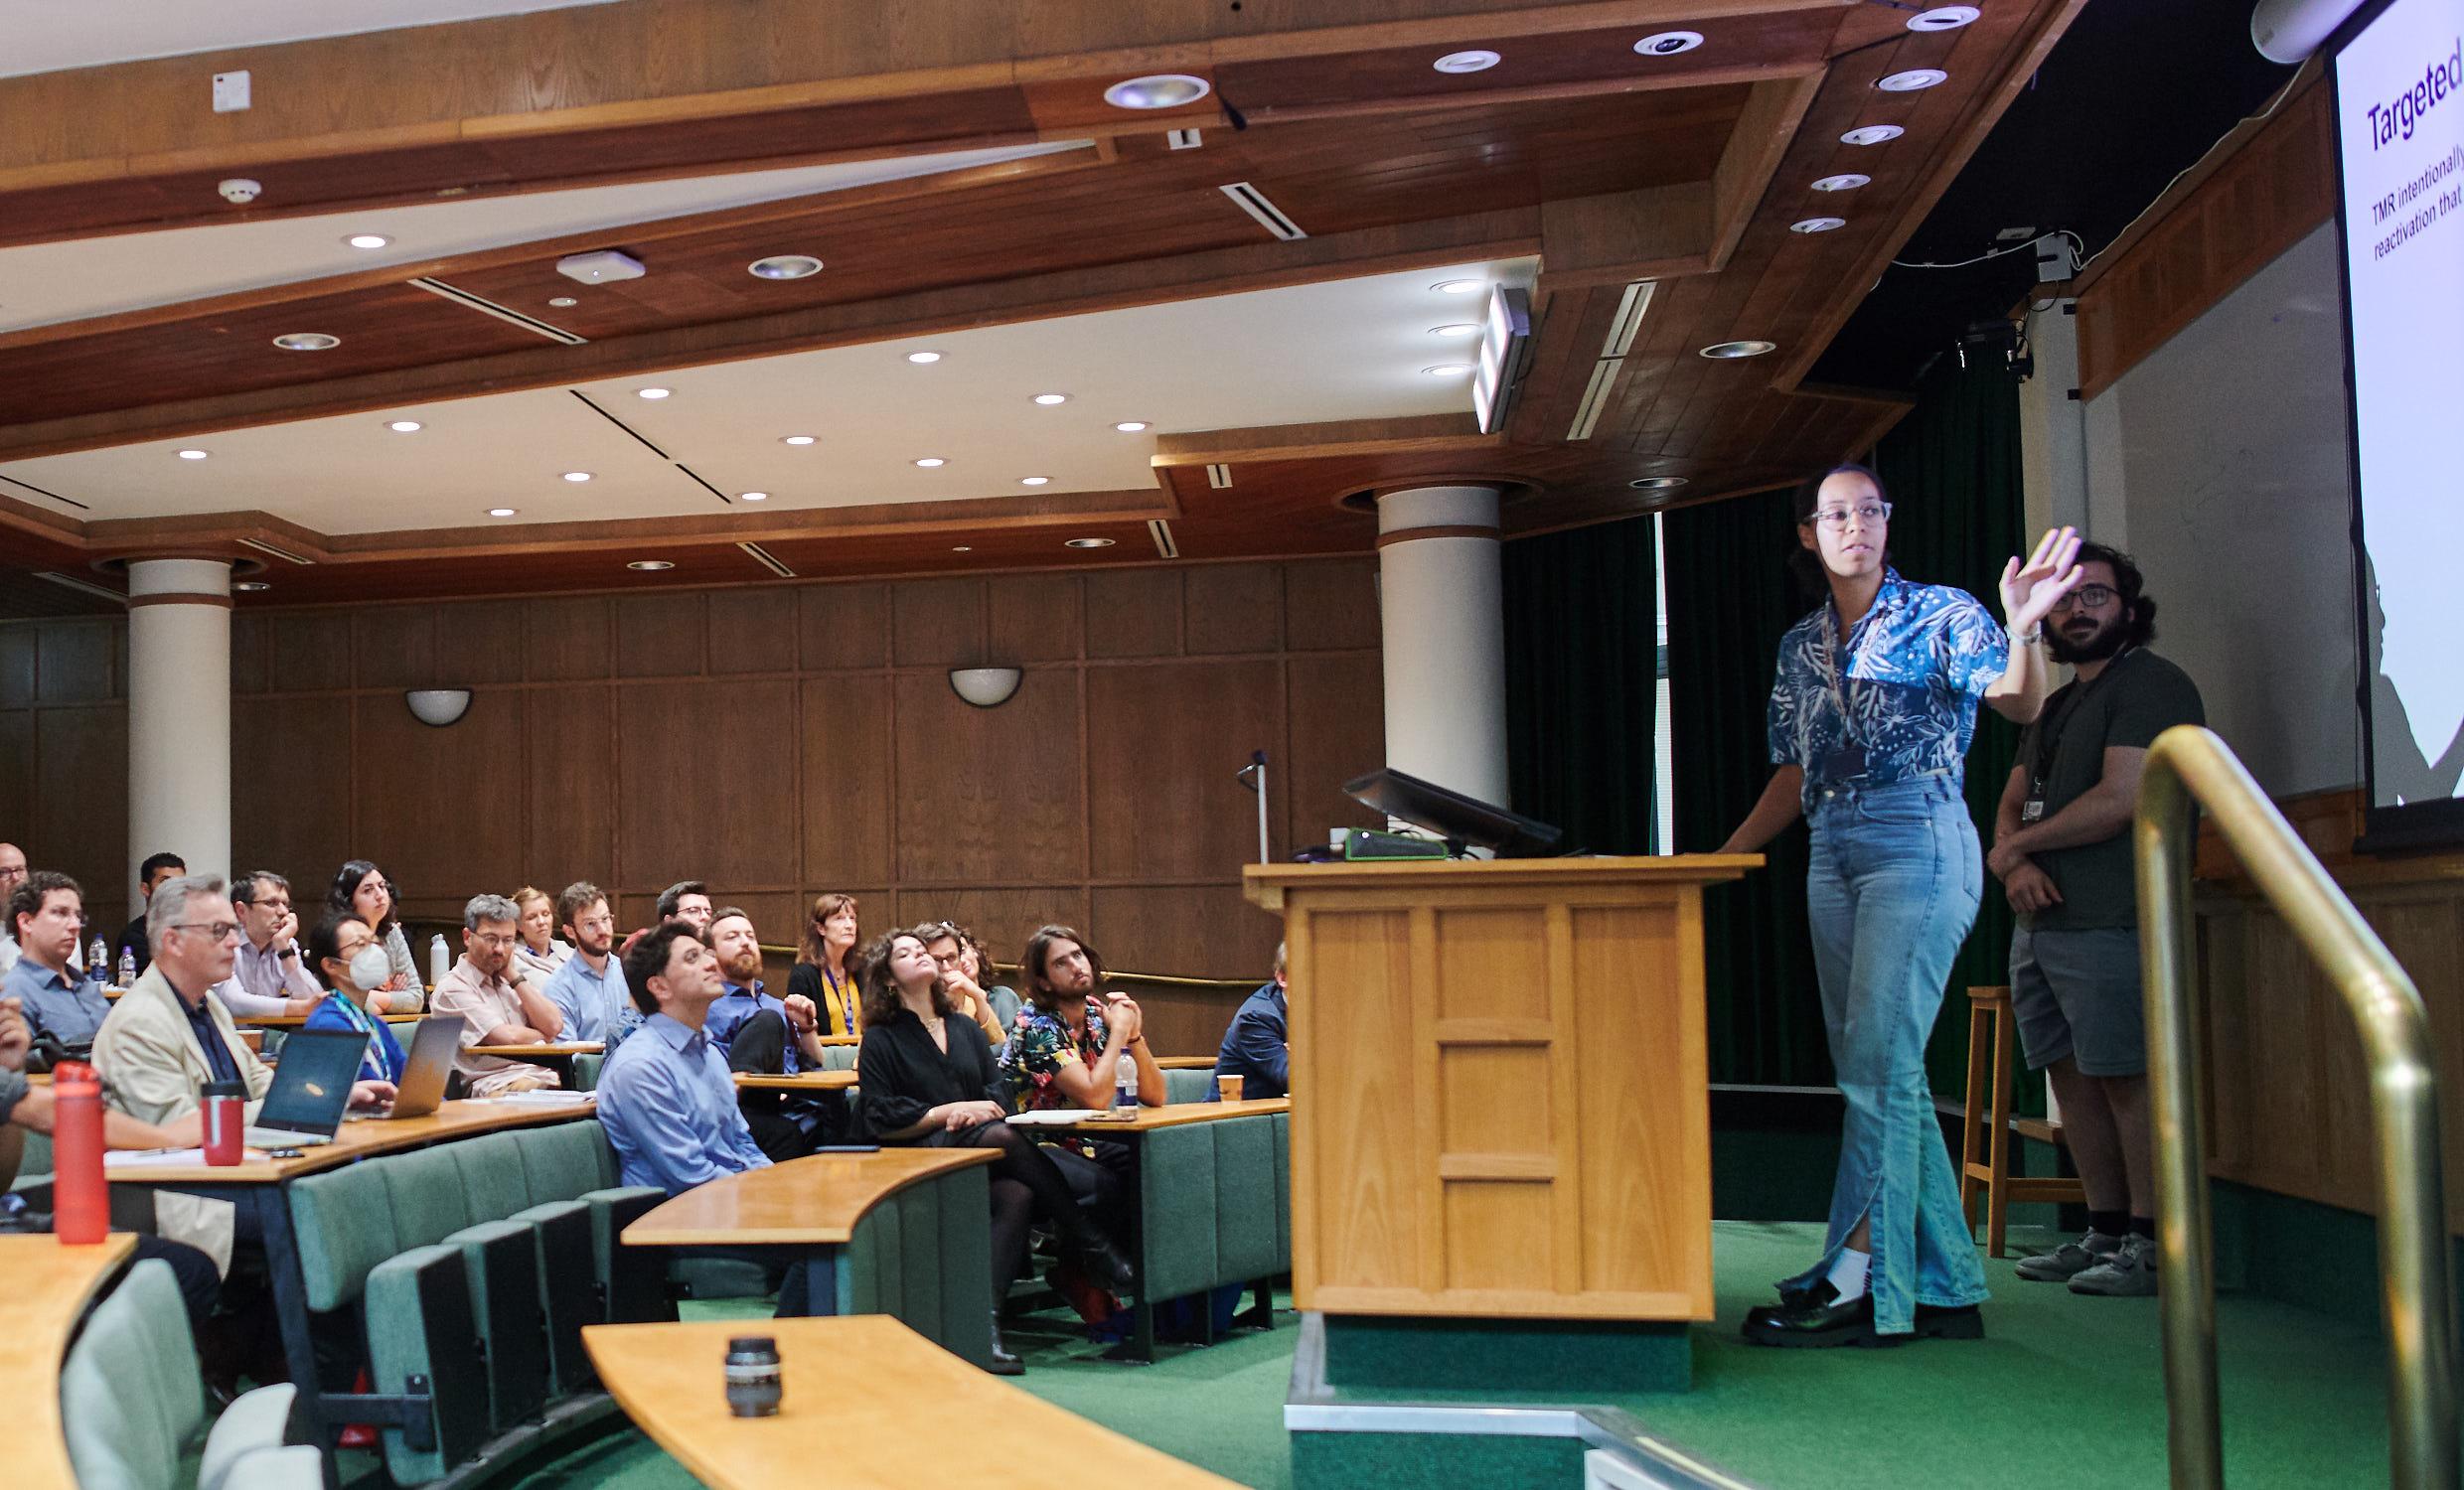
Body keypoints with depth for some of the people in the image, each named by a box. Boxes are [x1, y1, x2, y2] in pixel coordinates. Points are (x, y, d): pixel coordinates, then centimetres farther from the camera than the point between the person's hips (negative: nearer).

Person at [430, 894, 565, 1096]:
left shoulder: (509, 980, 23)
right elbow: (508, 1037, -10)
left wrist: (514, 977, 7)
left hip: (546, 1078, 6)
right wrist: (541, 1036, 11)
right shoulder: (452, 988, 1)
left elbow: (554, 1026, 8)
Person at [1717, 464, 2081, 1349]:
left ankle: (1861, 1282, -10)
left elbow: (2019, 703, -14)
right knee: (1879, 1074, 6)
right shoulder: (1800, 646, 18)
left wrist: (2023, 628, -34)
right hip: (1832, 855, 7)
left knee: (1878, 1063, -13)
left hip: (1919, 844, -7)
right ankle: (1946, 1287, 12)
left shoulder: (1941, 614, 1)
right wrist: (1720, 861, 14)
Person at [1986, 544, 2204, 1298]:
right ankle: (2104, 1232, 18)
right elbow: (2010, 809, 19)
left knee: (2127, 1079, -8)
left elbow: (2120, 801, -16)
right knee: (2072, 1077, 10)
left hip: (2111, 923, -9)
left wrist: (2018, 847, -4)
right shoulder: (2056, 706, 22)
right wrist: (2016, 863, -4)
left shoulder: (2153, 685, -5)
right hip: (2042, 921, 9)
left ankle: (2152, 1246, -3)